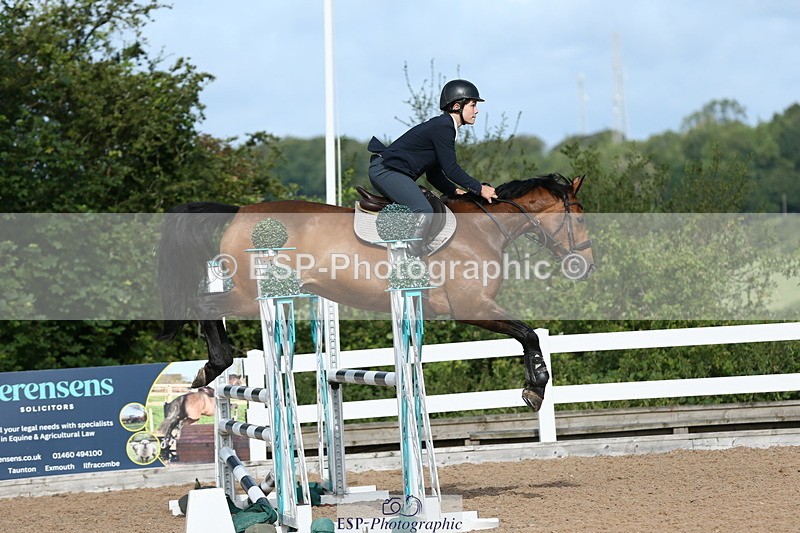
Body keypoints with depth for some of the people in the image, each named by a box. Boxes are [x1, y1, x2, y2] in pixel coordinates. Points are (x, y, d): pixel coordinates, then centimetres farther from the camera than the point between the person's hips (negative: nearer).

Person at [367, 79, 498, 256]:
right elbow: (450, 169, -15)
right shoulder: (443, 128, -13)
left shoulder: (443, 126, 18)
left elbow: (434, 174, 21)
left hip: (384, 170, 12)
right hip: (386, 170, -12)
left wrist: (456, 191, 12)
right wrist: (479, 189, -7)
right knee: (424, 212, -24)